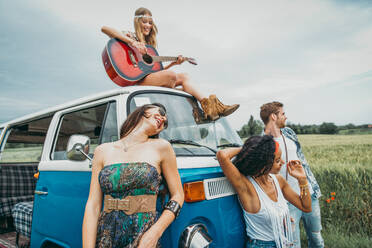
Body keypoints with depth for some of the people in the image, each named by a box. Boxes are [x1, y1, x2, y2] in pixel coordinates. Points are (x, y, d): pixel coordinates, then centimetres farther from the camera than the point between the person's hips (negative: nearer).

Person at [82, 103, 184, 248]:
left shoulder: (161, 147, -1)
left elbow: (177, 196, 1)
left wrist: (155, 232, -12)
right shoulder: (103, 151, 4)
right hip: (106, 235, 2)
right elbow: (93, 206, 1)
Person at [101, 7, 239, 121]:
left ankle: (207, 104, -21)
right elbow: (104, 28, -15)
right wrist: (132, 42, -23)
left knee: (183, 77, -8)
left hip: (150, 77, 7)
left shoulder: (149, 44, 25)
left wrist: (173, 63, 7)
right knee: (171, 75, -29)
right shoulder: (130, 36, 5)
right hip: (136, 79, -7)